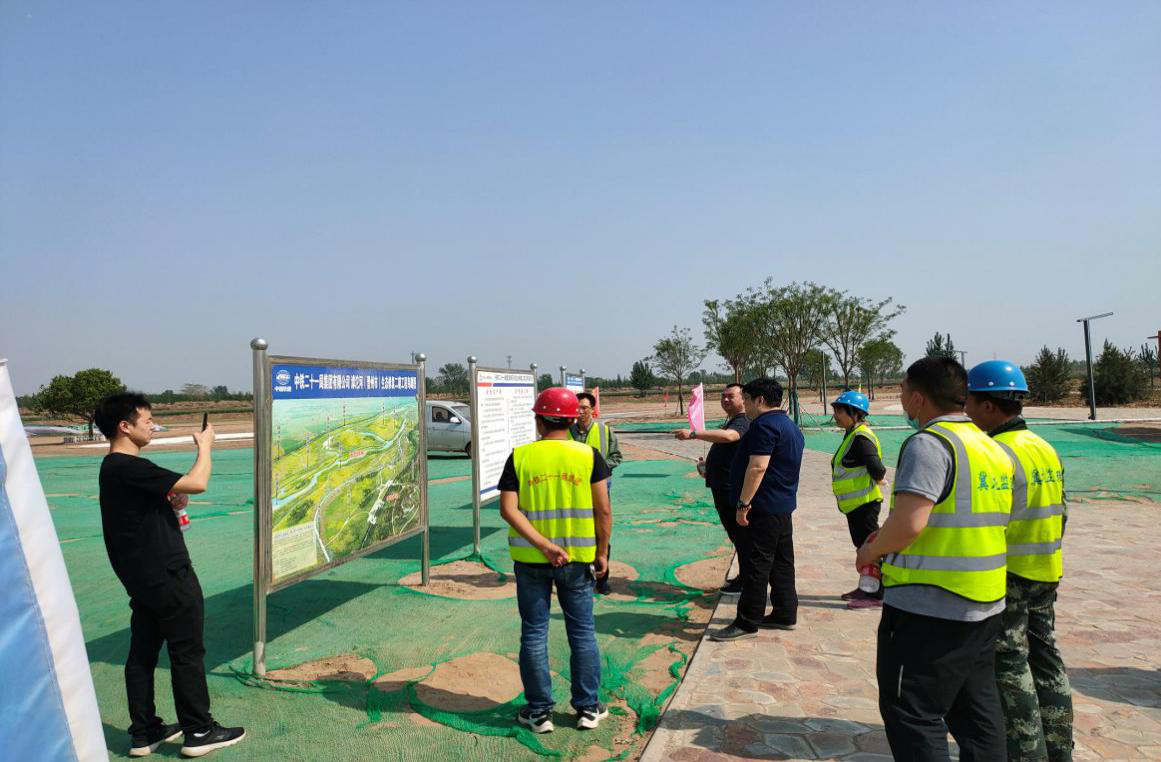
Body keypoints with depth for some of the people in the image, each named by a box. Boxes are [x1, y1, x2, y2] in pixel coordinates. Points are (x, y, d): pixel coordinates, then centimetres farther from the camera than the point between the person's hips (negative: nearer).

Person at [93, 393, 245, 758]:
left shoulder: (114, 467, 11)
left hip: (143, 578, 10)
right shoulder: (129, 468, -21)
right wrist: (205, 445, -9)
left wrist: (170, 501, 5)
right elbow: (198, 483, -25)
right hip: (168, 577, -10)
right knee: (187, 652, 1)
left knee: (143, 653, 14)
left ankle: (144, 733, 24)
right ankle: (199, 731, 11)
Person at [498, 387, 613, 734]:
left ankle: (539, 711, 19)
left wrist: (543, 545, -16)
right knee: (582, 632, 13)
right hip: (577, 558, 1)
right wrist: (602, 552, 4)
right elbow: (603, 510, -7)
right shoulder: (588, 455, -6)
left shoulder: (520, 457, -5)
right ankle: (588, 708, 22)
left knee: (534, 634, 11)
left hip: (530, 559, 0)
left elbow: (508, 509, -13)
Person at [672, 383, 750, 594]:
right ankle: (743, 577, 29)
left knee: (739, 536, -2)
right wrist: (708, 463, 14)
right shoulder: (731, 422, 18)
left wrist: (693, 434, -46)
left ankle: (744, 582, 7)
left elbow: (728, 436, -39)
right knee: (736, 534, 18)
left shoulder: (742, 422, -16)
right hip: (723, 488, 11)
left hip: (732, 489, -11)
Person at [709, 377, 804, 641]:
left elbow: (757, 468, -24)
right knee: (781, 562, 15)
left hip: (763, 508, -10)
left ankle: (747, 623, 0)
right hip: (784, 506, 10)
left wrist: (743, 504, -22)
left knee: (756, 565, -5)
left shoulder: (764, 425, -17)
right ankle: (785, 615, 23)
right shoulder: (790, 426, 17)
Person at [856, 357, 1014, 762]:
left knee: (912, 714, 1)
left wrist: (872, 551, -7)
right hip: (985, 607, 9)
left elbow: (908, 523, -27)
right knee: (976, 710, 19)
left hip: (929, 609, -9)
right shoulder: (993, 448, 11)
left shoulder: (930, 443, -17)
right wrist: (889, 540, 16)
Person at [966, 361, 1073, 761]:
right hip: (1044, 575, 9)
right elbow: (1059, 514, 15)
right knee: (1044, 657, 18)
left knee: (1009, 666, 2)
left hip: (1006, 577, -9)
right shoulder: (1046, 449, 9)